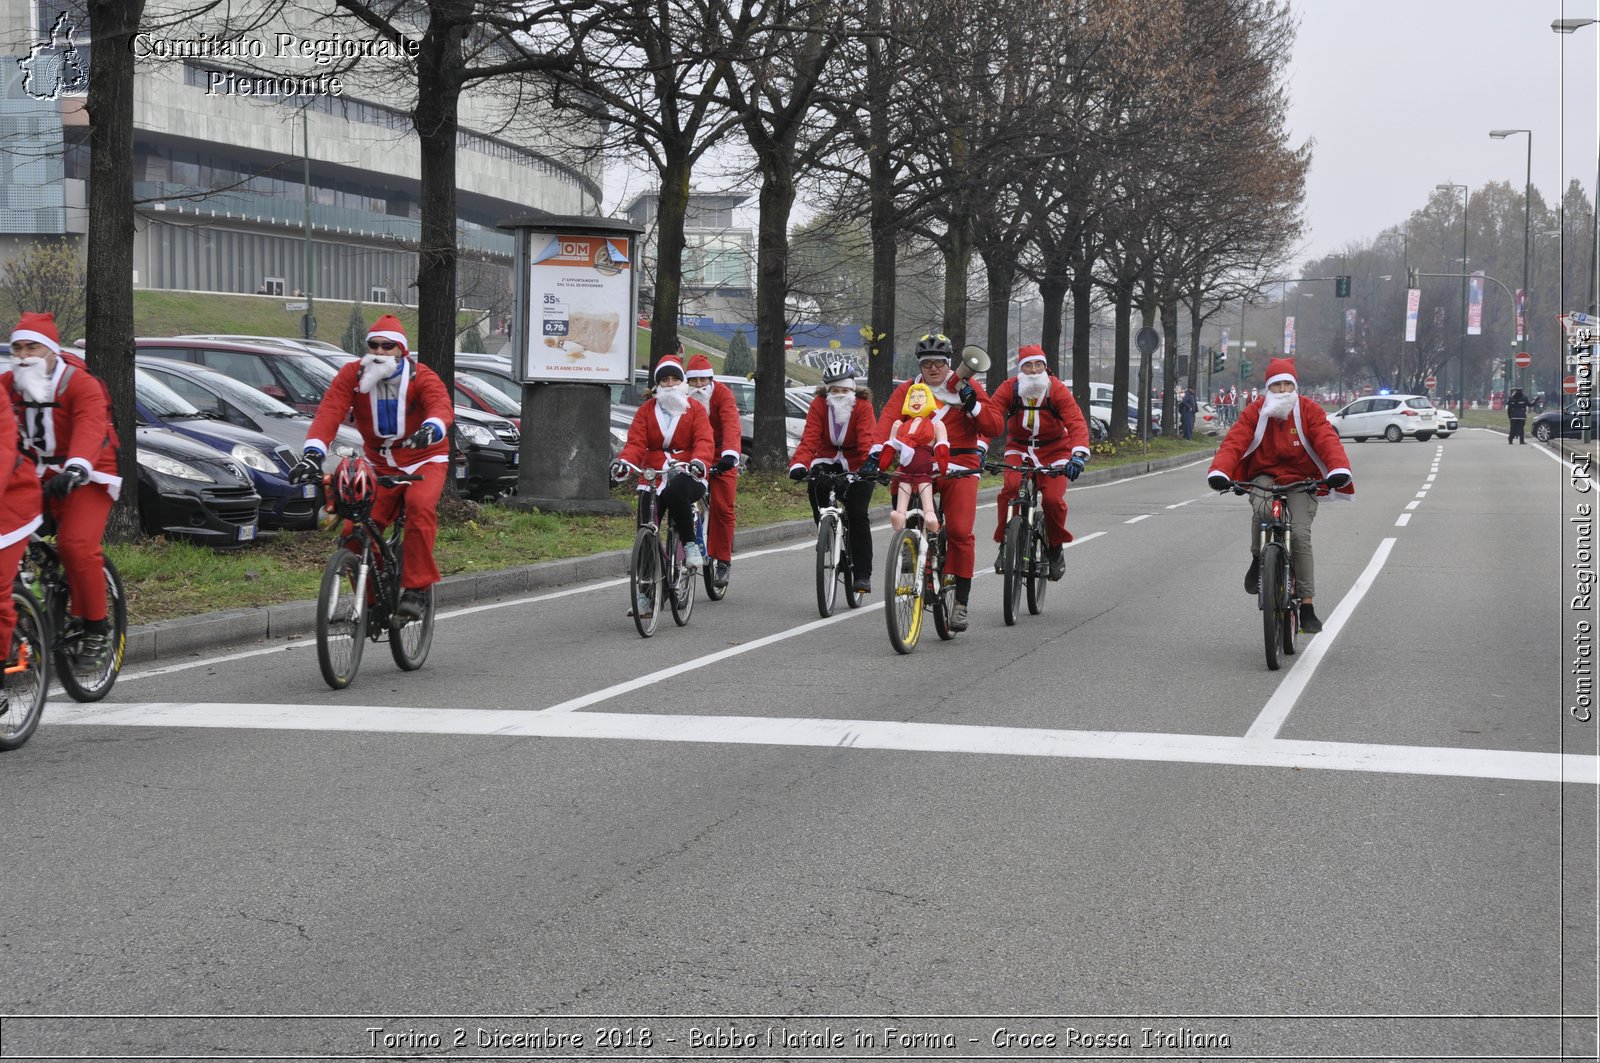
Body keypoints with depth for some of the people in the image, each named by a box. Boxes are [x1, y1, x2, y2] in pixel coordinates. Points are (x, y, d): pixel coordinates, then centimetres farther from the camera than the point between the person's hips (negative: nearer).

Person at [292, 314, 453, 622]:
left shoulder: (422, 377, -14)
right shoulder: (352, 375, -9)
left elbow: (442, 406, -34)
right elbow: (329, 411, -23)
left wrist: (431, 429, -59)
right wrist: (313, 451, -40)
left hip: (424, 460, -3)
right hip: (380, 464, 3)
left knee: (419, 505, -33)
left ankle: (417, 588, -27)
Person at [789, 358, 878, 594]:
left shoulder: (863, 406, -15)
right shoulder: (818, 405, -11)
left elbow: (868, 439, -28)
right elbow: (809, 438, -22)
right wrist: (799, 464, -39)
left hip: (856, 466, -3)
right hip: (828, 461, 3)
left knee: (857, 514, -17)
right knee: (815, 487, -28)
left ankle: (863, 574, -11)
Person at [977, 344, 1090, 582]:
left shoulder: (1058, 390, -16)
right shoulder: (1009, 389, -13)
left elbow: (1077, 423, -26)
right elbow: (993, 425, -22)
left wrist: (1078, 455, -42)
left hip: (1053, 451, -1)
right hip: (1019, 448, 1)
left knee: (1053, 498, -19)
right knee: (1010, 488, -28)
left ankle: (1056, 547, 7)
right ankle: (1005, 543, -12)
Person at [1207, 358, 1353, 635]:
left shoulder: (1309, 411, -3)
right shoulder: (1254, 413, -3)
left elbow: (1327, 440, -15)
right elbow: (1234, 441, -14)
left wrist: (1339, 469, -35)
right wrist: (1219, 471, -33)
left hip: (1301, 481, 0)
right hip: (1265, 476, 0)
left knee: (1300, 534, -20)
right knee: (1261, 509, -36)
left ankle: (1307, 606, -13)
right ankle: (1258, 560, -6)